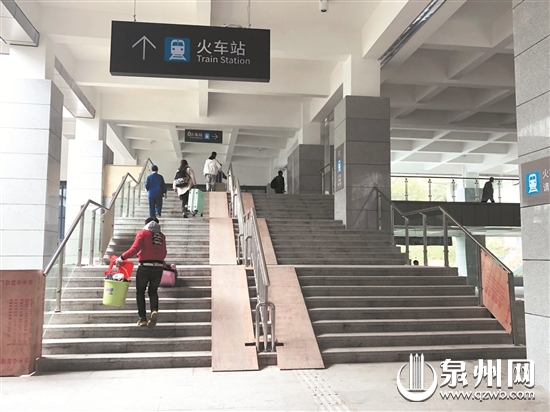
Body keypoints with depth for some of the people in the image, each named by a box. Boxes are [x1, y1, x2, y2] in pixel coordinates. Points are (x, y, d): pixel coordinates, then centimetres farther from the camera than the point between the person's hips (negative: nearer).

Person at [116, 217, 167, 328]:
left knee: (140, 292, 11)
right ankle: (154, 311, -9)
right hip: (159, 267, 4)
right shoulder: (161, 236, 14)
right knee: (153, 291, 16)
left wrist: (121, 258, -3)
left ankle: (143, 318, 7)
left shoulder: (143, 233, 0)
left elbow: (134, 249, -10)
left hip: (145, 267, -3)